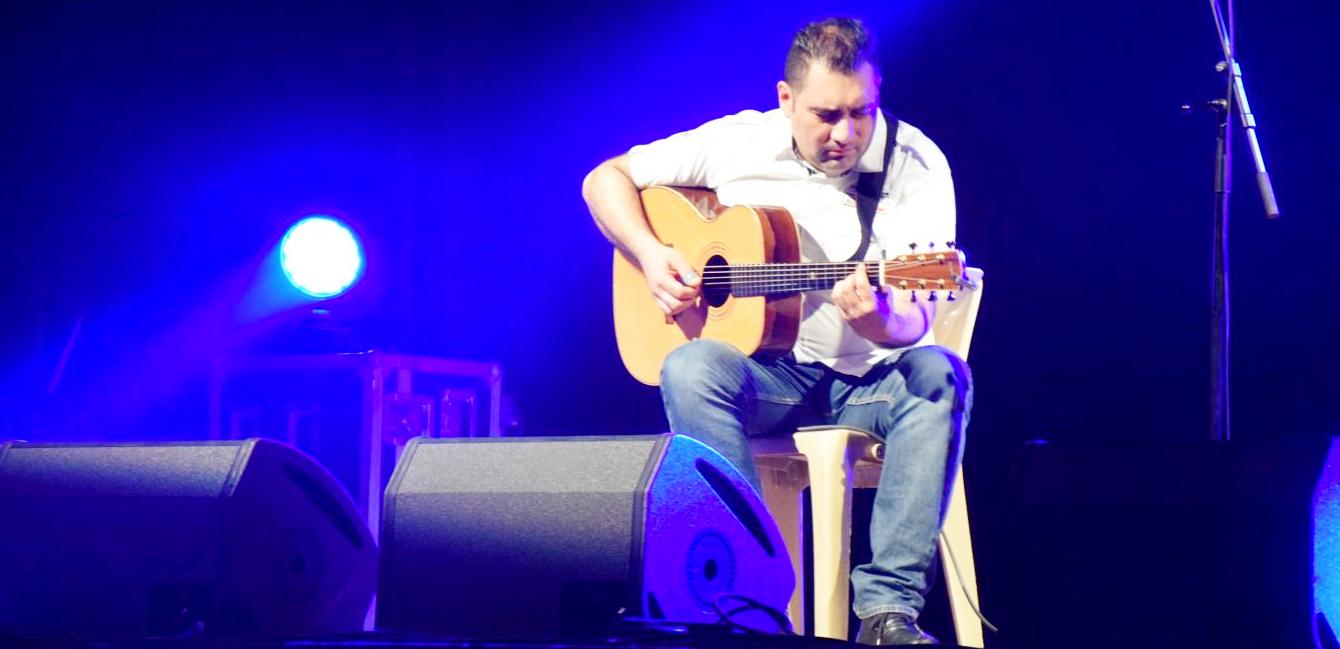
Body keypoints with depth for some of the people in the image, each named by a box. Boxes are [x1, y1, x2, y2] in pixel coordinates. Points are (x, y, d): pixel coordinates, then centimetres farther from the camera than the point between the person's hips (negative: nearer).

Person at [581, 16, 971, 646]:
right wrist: (650, 255, -8)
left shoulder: (916, 164, -6)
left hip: (869, 380, 0)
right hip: (768, 374, 1)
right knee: (690, 368, -32)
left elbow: (915, 319, -15)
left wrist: (881, 321, -40)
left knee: (938, 373, -33)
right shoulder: (737, 143, -1)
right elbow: (604, 180, 10)